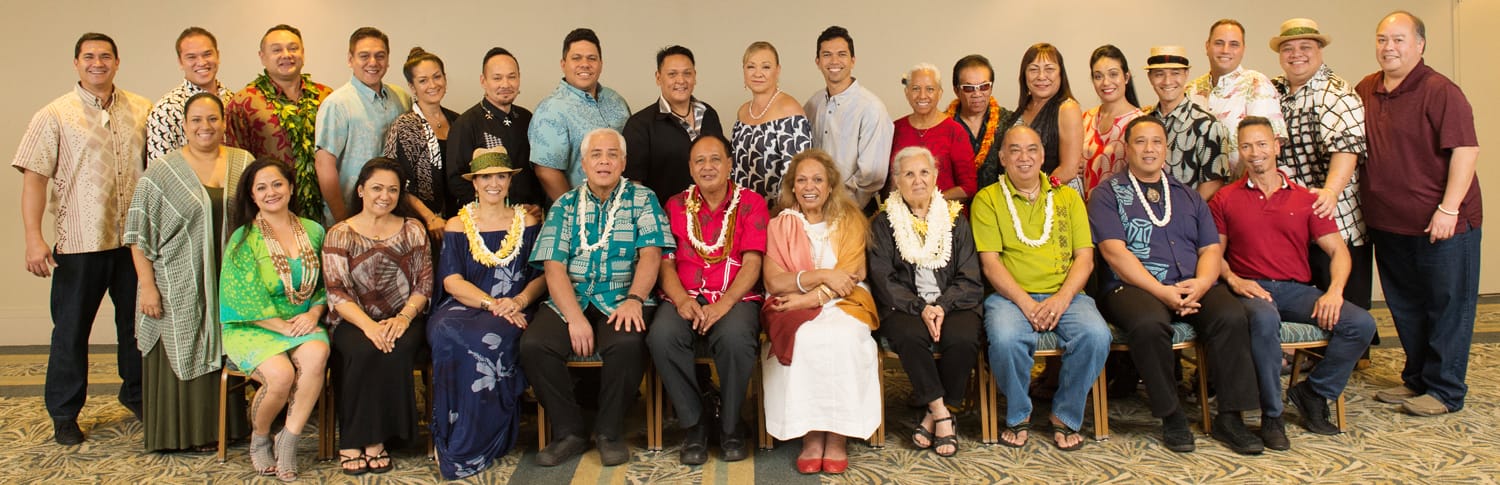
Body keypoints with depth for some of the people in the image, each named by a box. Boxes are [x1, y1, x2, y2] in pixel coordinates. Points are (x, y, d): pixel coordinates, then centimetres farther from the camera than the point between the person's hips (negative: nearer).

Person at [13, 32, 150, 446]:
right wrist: (34, 238, -15)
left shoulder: (142, 111, 7)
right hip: (80, 242, -2)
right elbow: (34, 178, -6)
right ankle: (64, 414, 21)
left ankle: (136, 394, 33)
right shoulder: (55, 116, -2)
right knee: (72, 328, 7)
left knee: (138, 322, 14)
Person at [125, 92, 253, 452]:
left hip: (229, 285, 3)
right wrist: (147, 284, -10)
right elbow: (139, 233, -3)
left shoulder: (244, 164, 6)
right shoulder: (162, 172, -3)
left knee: (224, 355, 10)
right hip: (179, 287, -2)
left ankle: (223, 426, 22)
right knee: (181, 354, 3)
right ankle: (179, 433, 15)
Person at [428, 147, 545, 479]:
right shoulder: (457, 226, 15)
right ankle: (452, 443, -22)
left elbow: (542, 275, 10)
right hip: (463, 308, 1)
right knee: (448, 334, -36)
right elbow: (452, 281, 2)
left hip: (513, 313, 0)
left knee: (492, 338, -36)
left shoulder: (527, 223, 17)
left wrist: (520, 300, -11)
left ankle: (469, 450, -22)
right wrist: (491, 303, -15)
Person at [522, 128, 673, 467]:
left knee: (627, 344, -34)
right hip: (569, 300, 2)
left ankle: (610, 432, -9)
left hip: (622, 299, -2)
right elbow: (554, 266, 1)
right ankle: (569, 431, -5)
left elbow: (651, 255, -5)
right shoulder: (565, 205, 12)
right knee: (533, 345, -25)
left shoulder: (643, 200, 8)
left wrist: (634, 299, -23)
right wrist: (575, 317, -14)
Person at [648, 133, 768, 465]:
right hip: (685, 298, 2)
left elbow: (751, 263, -3)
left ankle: (730, 425, -9)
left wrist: (724, 304, -18)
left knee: (734, 337, -35)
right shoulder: (676, 205, 15)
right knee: (662, 336, -31)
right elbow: (666, 263, 7)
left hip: (735, 297, -2)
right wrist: (682, 300, -12)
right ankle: (695, 424, -11)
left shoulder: (750, 203, 7)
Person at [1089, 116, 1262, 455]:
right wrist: (1162, 291, -16)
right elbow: (1114, 251, -6)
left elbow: (1211, 248, 14)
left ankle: (1230, 417, -16)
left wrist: (1202, 283, -10)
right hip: (1134, 287, -4)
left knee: (1231, 315, -26)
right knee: (1149, 323, -36)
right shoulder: (1108, 193, 8)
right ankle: (1171, 416, -17)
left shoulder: (1188, 196, 23)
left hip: (1193, 287, 4)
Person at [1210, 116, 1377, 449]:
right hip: (1250, 290, -3)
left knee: (1362, 324, -19)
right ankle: (1272, 415, -21)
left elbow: (1338, 250, 9)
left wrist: (1335, 291, -10)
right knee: (1264, 319, -38)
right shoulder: (1224, 200, 9)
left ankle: (1313, 393, 4)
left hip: (1296, 290, 4)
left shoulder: (1306, 199, 13)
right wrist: (1233, 280, -15)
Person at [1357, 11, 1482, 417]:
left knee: (1447, 305, 4)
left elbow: (1466, 150, -16)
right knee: (1405, 306, 16)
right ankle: (1417, 379, 29)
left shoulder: (1440, 92, -12)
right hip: (1388, 223, 7)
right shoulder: (1365, 91, 9)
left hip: (1440, 223, -7)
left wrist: (1448, 208, -21)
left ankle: (1445, 391, 12)